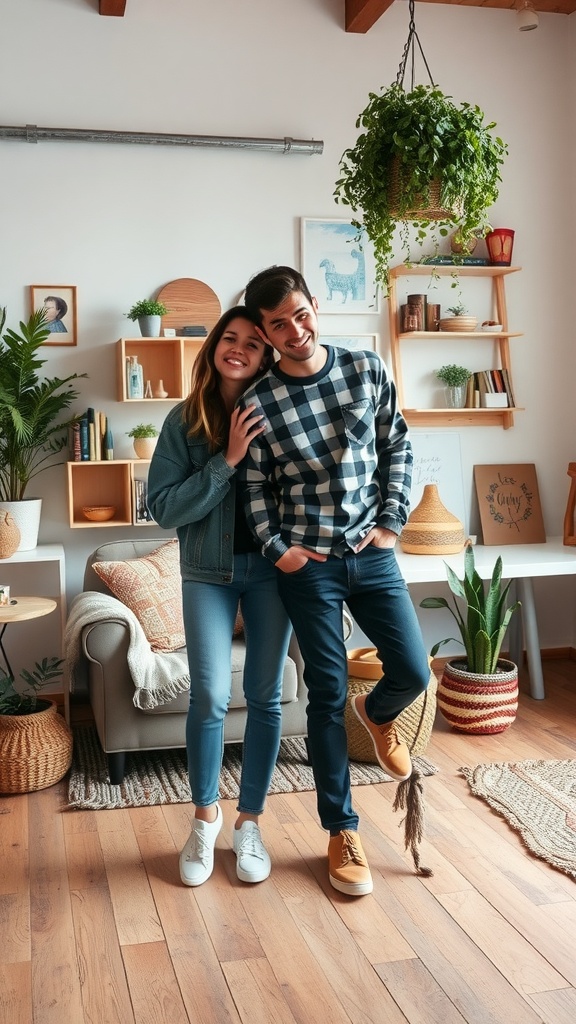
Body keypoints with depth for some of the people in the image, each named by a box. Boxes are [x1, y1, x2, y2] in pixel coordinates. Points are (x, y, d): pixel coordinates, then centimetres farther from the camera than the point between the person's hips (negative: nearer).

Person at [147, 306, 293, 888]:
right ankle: (205, 818, 17)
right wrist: (227, 461, -18)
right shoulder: (185, 419, -4)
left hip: (271, 568, 1)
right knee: (210, 696, -6)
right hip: (208, 571, -1)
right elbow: (163, 508, -10)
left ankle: (249, 822, 22)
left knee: (265, 697, 5)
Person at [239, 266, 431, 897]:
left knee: (413, 673, 2)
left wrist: (392, 521, 0)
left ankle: (377, 715, 41)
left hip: (372, 554, 3)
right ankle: (342, 832, 19)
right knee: (328, 696, 3)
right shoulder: (258, 401, -6)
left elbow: (398, 446, 7)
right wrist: (277, 548, -9)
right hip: (308, 563, -2)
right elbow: (256, 488, 1)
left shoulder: (366, 369, 1)